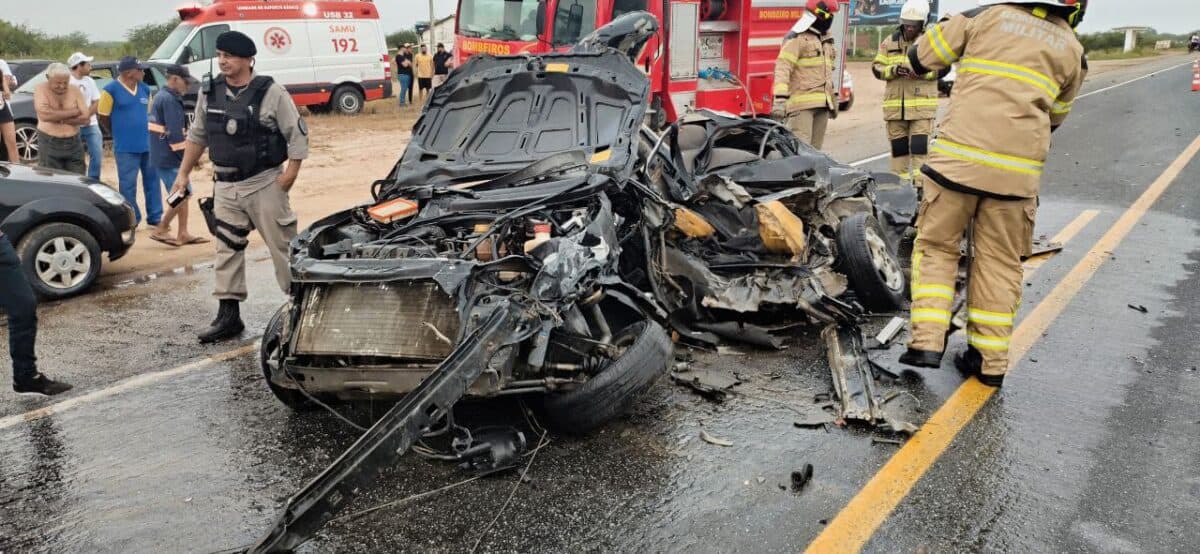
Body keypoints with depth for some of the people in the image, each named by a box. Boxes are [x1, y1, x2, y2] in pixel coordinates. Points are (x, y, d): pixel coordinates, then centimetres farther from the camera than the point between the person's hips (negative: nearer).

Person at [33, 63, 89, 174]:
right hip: (49, 144, -2)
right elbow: (44, 114, -19)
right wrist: (73, 112, -13)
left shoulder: (75, 91, 3)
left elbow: (86, 118, -6)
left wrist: (58, 118, -13)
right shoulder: (41, 89, -3)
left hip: (74, 144, 2)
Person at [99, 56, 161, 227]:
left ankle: (155, 217, 19)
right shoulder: (111, 90, -8)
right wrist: (120, 134, 5)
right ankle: (131, 220, 12)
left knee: (152, 181, 9)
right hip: (126, 147, -5)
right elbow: (103, 118, -3)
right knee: (128, 185, 2)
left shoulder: (145, 89, 9)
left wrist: (151, 132, 10)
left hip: (148, 144, 5)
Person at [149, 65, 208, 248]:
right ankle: (161, 230, 0)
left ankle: (183, 234, 17)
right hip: (170, 157, -10)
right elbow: (175, 133, -21)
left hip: (162, 155, 10)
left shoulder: (161, 97, 17)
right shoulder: (170, 100, -15)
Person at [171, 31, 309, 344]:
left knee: (283, 246, -1)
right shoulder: (210, 95, 8)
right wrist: (183, 173, 16)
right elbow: (197, 137, 18)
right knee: (227, 250, 7)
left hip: (264, 185, -5)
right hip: (225, 187, 6)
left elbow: (298, 134, -7)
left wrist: (290, 174, -12)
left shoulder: (271, 93, -9)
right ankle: (228, 316, 15)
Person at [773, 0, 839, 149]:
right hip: (802, 103, -8)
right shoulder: (797, 38, -7)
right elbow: (782, 68, -15)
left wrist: (833, 99, 28)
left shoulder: (826, 40, 20)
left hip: (822, 104, 8)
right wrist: (780, 100, -25)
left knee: (815, 148, 8)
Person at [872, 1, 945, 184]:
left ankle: (920, 183, -6)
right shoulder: (890, 42, 9)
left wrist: (922, 71, -20)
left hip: (922, 104, -3)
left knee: (920, 146, -9)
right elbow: (877, 68, 6)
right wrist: (893, 70, -13)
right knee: (898, 145, 9)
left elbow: (943, 68, -2)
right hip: (894, 105, 3)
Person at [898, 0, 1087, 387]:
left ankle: (926, 342, -1)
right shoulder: (1072, 50, 13)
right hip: (1017, 170, 2)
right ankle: (990, 360, 16)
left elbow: (921, 57, 9)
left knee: (936, 246, 10)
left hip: (958, 156, -1)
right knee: (1000, 261, 12)